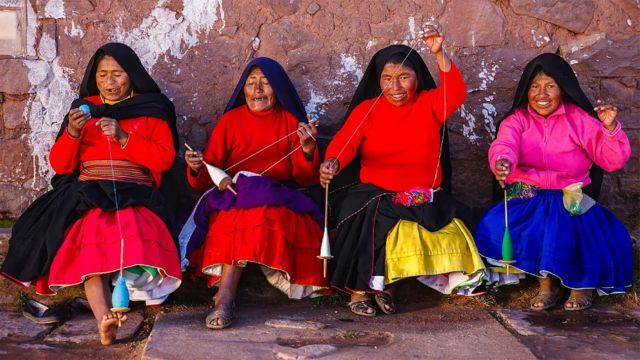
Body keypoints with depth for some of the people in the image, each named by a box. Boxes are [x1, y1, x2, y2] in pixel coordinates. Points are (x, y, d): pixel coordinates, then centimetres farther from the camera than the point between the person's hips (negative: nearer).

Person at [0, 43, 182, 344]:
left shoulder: (151, 109, 14)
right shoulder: (84, 107, 19)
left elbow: (165, 158, 1)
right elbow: (59, 165, 13)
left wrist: (123, 138, -10)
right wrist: (72, 133, -6)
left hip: (134, 195, 1)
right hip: (87, 194, -1)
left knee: (131, 231, -35)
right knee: (92, 231, -34)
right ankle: (104, 317, -52)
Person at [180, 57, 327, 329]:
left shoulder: (290, 122, 11)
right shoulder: (231, 120, 11)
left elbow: (305, 179, 5)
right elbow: (207, 179, 8)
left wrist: (308, 149, -13)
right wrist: (197, 168, -15)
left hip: (278, 198, 0)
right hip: (232, 194, 0)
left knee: (259, 211, -35)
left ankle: (225, 296, -33)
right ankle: (226, 299, -38)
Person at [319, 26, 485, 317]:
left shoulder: (430, 104, 6)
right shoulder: (366, 109, 3)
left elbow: (456, 93, -15)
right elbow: (345, 140, -11)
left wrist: (439, 54, -28)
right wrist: (332, 162, -35)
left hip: (425, 198, 2)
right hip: (376, 194, -2)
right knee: (366, 222, -32)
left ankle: (387, 283, 2)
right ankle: (359, 289, -11)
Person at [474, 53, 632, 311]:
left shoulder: (579, 119, 2)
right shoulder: (517, 119, 3)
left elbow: (613, 160, 0)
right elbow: (503, 145, -19)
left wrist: (610, 128, -17)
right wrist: (502, 162, -43)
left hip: (570, 200, -1)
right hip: (526, 199, 2)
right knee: (494, 227, -26)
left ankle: (583, 281, 2)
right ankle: (546, 279, -4)